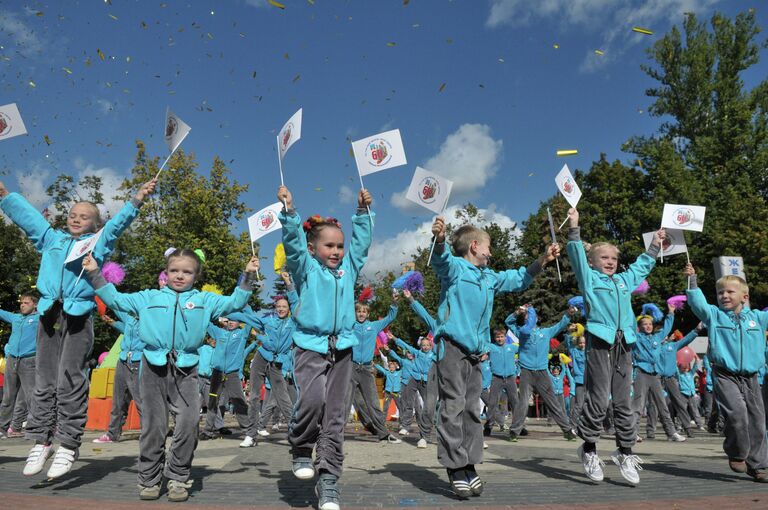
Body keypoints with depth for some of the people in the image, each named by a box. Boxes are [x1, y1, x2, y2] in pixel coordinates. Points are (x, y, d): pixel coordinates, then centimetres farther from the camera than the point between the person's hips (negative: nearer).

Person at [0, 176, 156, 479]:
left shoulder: (99, 243, 13)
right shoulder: (52, 238, 23)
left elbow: (119, 222, 1)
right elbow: (27, 214, 28)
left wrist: (137, 200, -11)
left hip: (78, 315, -4)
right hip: (49, 314, 4)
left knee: (71, 382, -6)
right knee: (44, 381, 7)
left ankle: (68, 445, 0)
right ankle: (41, 441, 16)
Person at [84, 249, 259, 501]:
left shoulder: (205, 300, 10)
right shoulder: (149, 297, 12)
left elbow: (234, 302, 8)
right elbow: (115, 299, 16)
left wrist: (248, 277, 0)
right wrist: (95, 274, 12)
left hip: (185, 370, -1)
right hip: (154, 368, 1)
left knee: (189, 423, -10)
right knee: (153, 426, 8)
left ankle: (178, 477, 9)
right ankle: (149, 479, 24)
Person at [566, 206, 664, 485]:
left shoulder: (625, 280, 23)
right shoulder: (589, 278, 7)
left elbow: (642, 265, 39)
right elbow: (577, 254, -4)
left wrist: (655, 244, 43)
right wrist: (574, 228, -13)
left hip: (624, 345, 6)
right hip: (599, 343, -5)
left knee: (624, 401, 8)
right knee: (598, 399, -5)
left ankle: (625, 452, 17)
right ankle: (589, 448, 9)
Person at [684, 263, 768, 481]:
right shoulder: (714, 315, 2)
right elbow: (698, 302, -11)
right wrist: (692, 280, -19)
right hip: (725, 375, -4)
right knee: (737, 412, -20)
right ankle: (737, 454, 2)